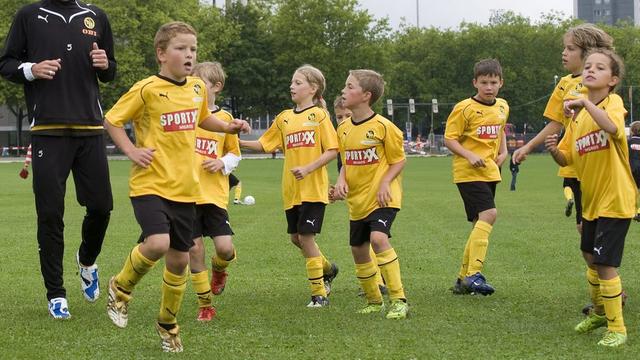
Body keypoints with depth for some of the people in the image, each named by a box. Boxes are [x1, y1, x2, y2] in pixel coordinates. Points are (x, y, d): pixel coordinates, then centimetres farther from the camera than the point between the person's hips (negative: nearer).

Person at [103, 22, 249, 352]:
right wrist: (131, 151, -13)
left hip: (185, 188, 6)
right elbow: (112, 120, -2)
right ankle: (121, 287, 4)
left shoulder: (198, 88, 7)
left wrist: (228, 126, 10)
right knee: (158, 243, -26)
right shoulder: (147, 90, -10)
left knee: (179, 258, 9)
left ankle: (167, 324, 29)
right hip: (150, 185, -6)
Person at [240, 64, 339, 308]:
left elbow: (332, 151, -10)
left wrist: (308, 168, -20)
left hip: (313, 187, -6)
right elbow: (264, 144, 15)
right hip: (290, 189, 6)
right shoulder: (284, 118, 12)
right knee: (296, 237, 11)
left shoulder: (319, 115, -5)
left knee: (306, 236, -8)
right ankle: (327, 269, 36)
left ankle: (319, 294, 2)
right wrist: (238, 142, 2)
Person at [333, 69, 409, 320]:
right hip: (357, 199, 7)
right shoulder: (344, 129, 6)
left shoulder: (383, 126, -13)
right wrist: (341, 181, -2)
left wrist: (385, 183, -21)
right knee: (358, 250, 11)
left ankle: (398, 300, -21)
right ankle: (374, 302, 29)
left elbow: (398, 160, -6)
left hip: (381, 197, -7)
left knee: (378, 238, -26)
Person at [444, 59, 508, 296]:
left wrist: (503, 151, 12)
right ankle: (474, 274, -24)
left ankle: (463, 279, 18)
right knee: (488, 214, -23)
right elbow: (449, 139, -9)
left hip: (490, 172, 8)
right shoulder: (465, 109, -10)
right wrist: (470, 156, -21)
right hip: (468, 172, -8)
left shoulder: (503, 107, 11)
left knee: (481, 225, 9)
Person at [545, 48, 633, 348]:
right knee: (590, 257, 23)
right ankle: (599, 312, 44)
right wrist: (554, 150, -11)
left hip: (614, 199, -8)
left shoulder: (613, 102, -15)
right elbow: (566, 159, 10)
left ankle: (616, 328, 3)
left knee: (605, 264, -11)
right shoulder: (579, 115, 6)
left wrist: (585, 102, -33)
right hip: (591, 199, 8)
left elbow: (613, 128, -38)